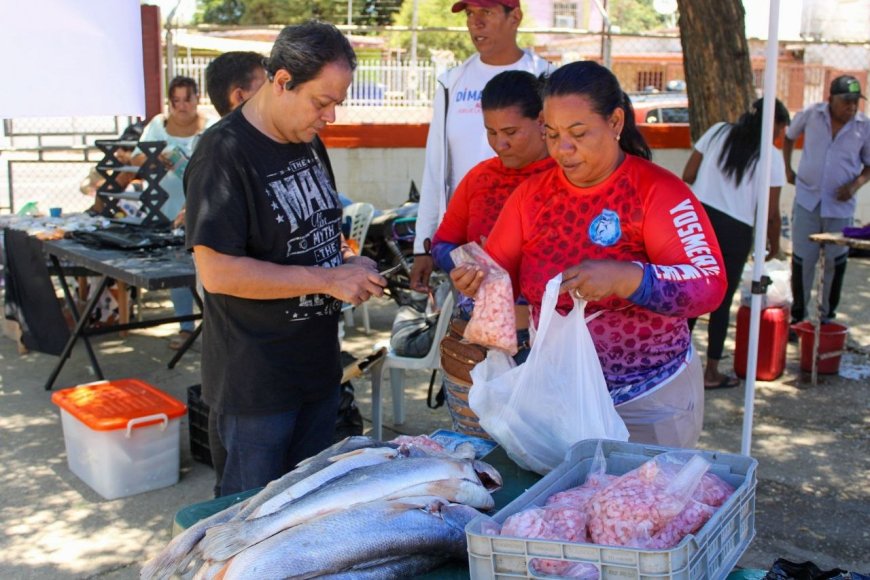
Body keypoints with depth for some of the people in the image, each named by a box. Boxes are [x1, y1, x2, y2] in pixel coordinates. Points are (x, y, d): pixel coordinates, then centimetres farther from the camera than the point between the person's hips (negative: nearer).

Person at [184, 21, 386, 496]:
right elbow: (216, 271, -25)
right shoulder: (225, 153, -19)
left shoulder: (308, 144, 7)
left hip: (318, 364, 8)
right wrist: (330, 279, -23)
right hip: (256, 381, -8)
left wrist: (348, 260, -1)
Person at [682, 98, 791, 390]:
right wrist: (774, 246, 13)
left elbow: (688, 175, 4)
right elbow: (771, 213, -3)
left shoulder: (717, 132, 5)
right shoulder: (771, 157, -4)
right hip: (735, 231, -4)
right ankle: (711, 372, 16)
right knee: (722, 300, 8)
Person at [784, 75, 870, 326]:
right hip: (807, 199, 0)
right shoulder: (811, 115, -4)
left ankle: (829, 317, 23)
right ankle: (798, 316, 18)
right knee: (802, 260, 3)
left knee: (836, 262, 8)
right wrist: (787, 169, 10)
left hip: (840, 205, 0)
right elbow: (789, 136, 16)